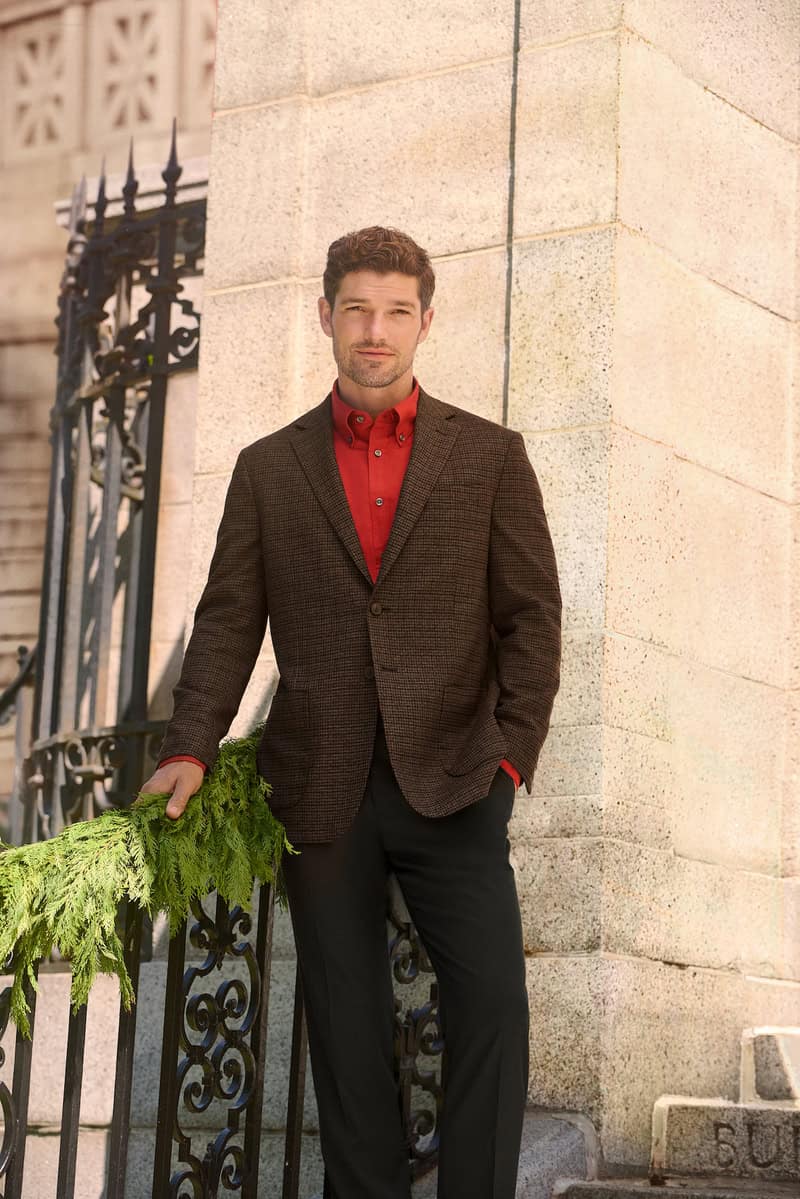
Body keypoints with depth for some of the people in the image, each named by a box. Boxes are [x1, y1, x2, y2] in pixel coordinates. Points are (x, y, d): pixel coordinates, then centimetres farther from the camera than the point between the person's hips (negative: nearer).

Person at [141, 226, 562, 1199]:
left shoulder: (490, 456, 7)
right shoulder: (269, 469, 10)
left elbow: (532, 614, 4)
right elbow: (229, 621, 7)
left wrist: (513, 752, -6)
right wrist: (190, 749, -5)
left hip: (451, 782, -1)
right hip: (321, 791, 1)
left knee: (492, 1001, -10)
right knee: (345, 1026, 6)